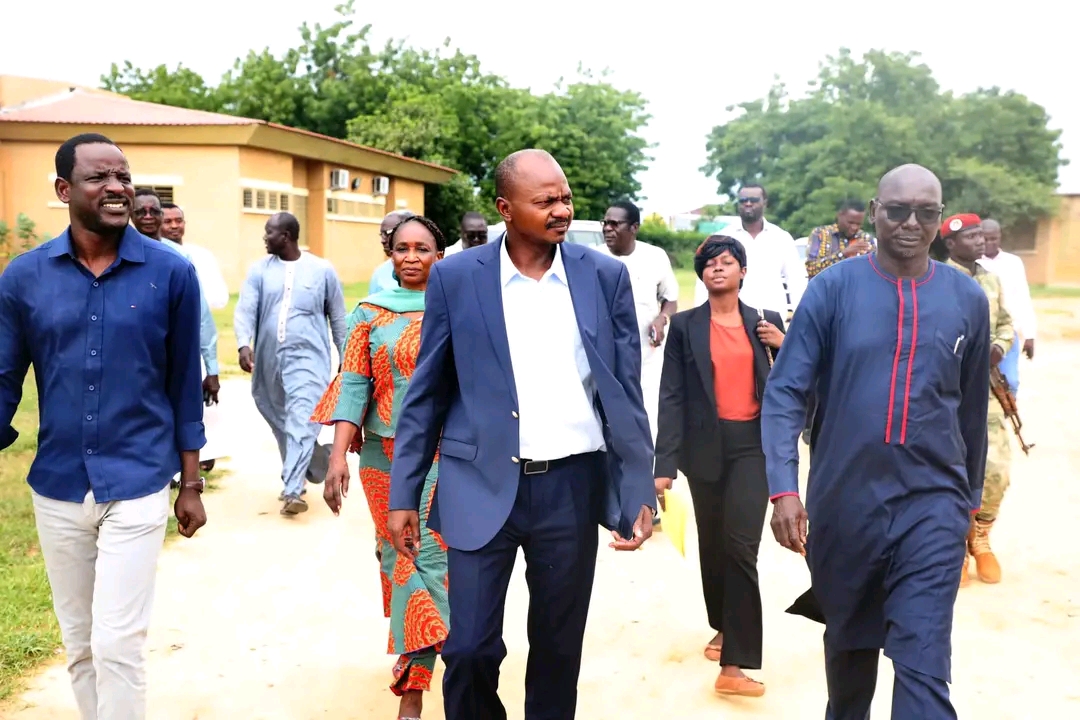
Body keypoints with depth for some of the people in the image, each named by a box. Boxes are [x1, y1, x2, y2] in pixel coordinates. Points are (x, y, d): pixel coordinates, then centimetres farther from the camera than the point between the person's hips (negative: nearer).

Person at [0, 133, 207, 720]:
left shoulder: (171, 273, -6)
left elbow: (184, 382, 0)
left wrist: (191, 483, 2)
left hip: (138, 485, -2)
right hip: (56, 488, 3)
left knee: (118, 644, -3)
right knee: (78, 643, 16)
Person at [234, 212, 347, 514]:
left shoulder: (322, 270, 1)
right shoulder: (259, 270, 5)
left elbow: (338, 318, 7)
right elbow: (245, 309, -6)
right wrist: (244, 344, -24)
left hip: (307, 359, -4)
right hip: (269, 360, 4)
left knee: (301, 422, -14)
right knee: (282, 423, 15)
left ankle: (292, 490, -14)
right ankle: (309, 469, 34)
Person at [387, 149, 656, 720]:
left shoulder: (605, 276, 1)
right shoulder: (455, 277, -2)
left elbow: (626, 391, 3)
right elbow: (427, 394, 3)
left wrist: (639, 493, -2)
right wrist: (404, 495, 1)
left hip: (572, 486, 1)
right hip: (482, 485, -1)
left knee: (559, 647, 14)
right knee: (469, 648, 3)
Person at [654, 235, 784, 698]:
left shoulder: (766, 322, 7)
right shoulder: (685, 326, 3)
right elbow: (672, 395, -2)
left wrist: (785, 346, -8)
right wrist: (666, 461, -9)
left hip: (753, 444, -1)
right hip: (706, 446, 1)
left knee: (741, 545, -12)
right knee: (712, 544, 13)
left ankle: (734, 665, -8)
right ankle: (723, 626, 38)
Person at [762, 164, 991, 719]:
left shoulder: (967, 299, 1)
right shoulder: (833, 287, -6)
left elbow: (971, 408, 11)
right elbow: (784, 391, -9)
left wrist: (970, 497, 19)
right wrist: (783, 487, -20)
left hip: (932, 502, 0)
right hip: (843, 499, 0)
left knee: (924, 666, -7)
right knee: (848, 640, 20)